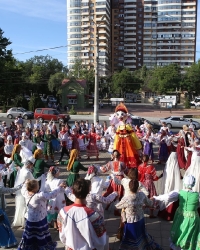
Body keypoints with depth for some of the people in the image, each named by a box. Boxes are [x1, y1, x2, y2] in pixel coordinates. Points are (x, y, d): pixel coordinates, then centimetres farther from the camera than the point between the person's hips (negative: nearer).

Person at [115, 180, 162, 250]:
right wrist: (152, 201, 27)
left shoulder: (125, 199, -28)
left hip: (131, 223, -5)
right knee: (143, 234, 30)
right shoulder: (142, 195, -16)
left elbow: (117, 206, -8)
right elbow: (149, 203, 4)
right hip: (141, 220, 5)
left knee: (128, 241, 12)